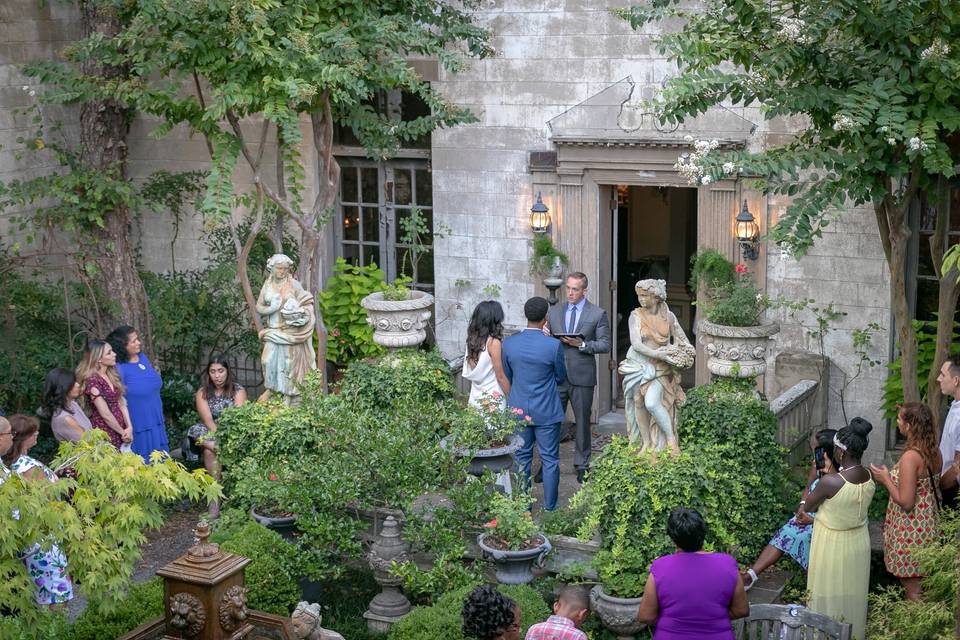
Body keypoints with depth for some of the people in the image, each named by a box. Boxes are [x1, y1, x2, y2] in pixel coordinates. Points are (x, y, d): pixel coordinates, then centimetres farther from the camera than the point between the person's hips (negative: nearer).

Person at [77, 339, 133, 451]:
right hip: (105, 432, -7)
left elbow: (121, 403, 6)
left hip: (120, 430, 7)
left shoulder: (112, 375, 8)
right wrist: (122, 432, -5)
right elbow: (105, 414, -15)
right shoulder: (92, 380, -15)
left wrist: (129, 428, -5)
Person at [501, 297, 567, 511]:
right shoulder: (553, 346, -17)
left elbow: (507, 376, 5)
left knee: (522, 459, 14)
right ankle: (550, 508, 17)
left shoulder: (509, 343, -8)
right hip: (547, 412, -3)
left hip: (519, 410, 3)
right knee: (550, 460, 10)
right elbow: (561, 378, -3)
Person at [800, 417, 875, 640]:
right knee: (853, 594, 23)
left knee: (830, 596, 14)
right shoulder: (869, 478, -10)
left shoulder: (830, 482, -30)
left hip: (833, 547, -6)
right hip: (859, 544, 6)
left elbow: (807, 507, -13)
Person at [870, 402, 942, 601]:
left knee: (912, 588, 3)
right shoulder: (934, 452, 1)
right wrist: (893, 476, 14)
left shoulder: (910, 457, -25)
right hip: (929, 524, 9)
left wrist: (886, 480, -12)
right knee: (922, 582, 20)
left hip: (911, 531, -9)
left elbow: (906, 503, -24)